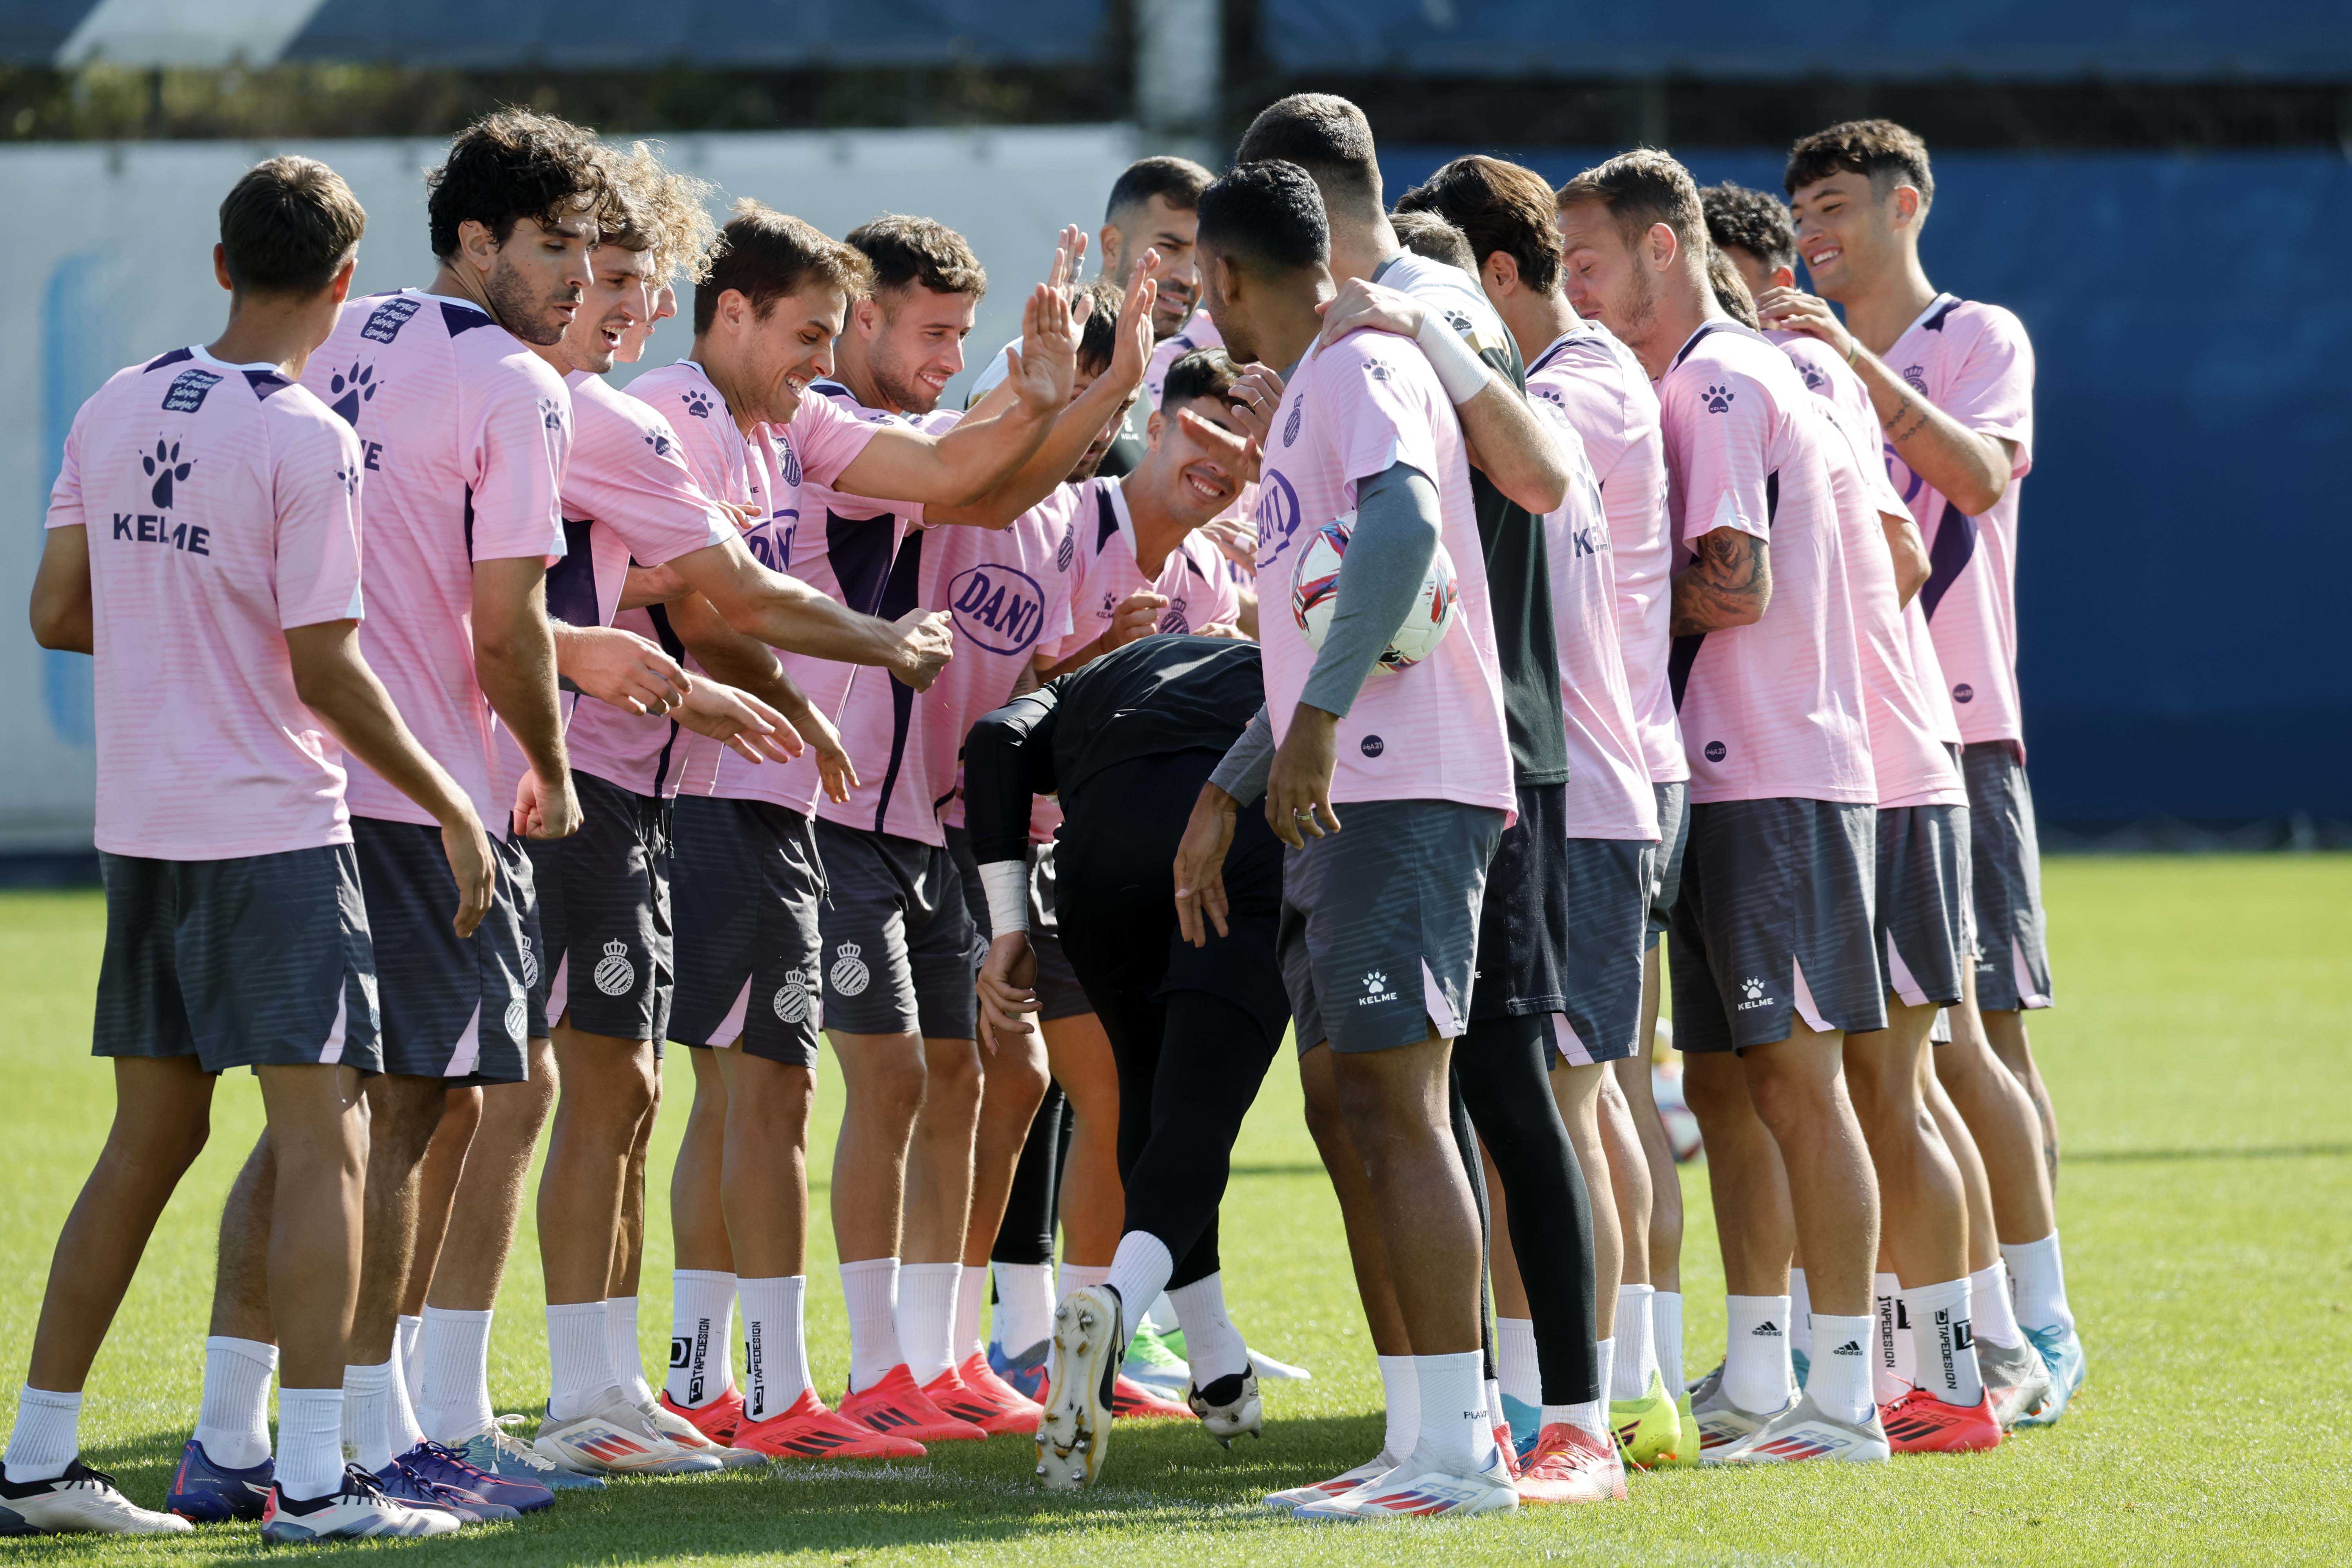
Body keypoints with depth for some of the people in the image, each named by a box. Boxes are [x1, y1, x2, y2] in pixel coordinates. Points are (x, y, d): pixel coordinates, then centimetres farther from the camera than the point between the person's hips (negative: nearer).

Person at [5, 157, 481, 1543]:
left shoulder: (117, 411, 6)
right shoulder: (308, 439, -13)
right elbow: (326, 673, -15)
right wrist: (452, 810, -6)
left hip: (143, 831, 7)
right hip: (275, 835, -7)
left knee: (150, 1139, 14)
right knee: (326, 1138, -5)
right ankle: (311, 1478, -12)